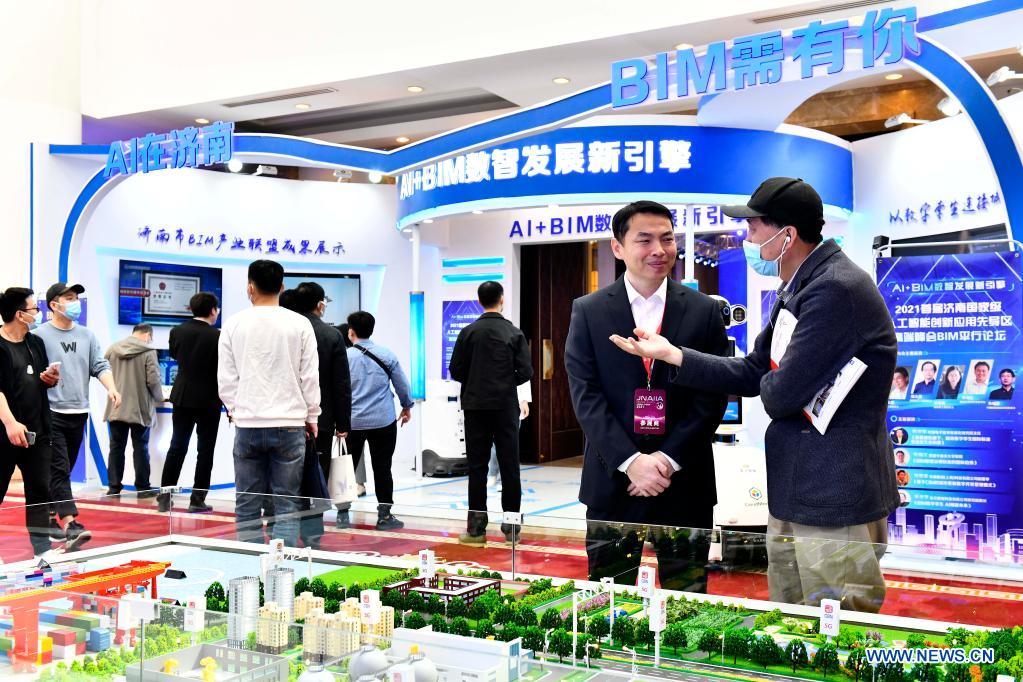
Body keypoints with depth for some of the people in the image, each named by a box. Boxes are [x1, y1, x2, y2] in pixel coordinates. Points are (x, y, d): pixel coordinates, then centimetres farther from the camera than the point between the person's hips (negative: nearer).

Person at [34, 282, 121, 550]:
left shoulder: (87, 335, 13)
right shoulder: (40, 335, -3)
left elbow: (100, 366, 9)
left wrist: (111, 388, -7)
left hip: (79, 412, 5)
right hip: (51, 412, -5)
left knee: (62, 470, 13)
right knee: (59, 469, -8)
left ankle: (49, 517, 24)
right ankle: (69, 522, -12)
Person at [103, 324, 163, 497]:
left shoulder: (112, 349, 3)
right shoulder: (148, 351, -10)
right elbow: (153, 380, -15)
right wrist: (159, 397, 3)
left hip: (115, 409, 4)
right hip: (140, 409, -3)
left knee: (116, 447, 11)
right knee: (140, 448, 6)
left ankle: (113, 487, 15)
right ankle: (142, 487, 11)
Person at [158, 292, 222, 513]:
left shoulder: (177, 331, -1)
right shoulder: (217, 336, -15)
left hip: (182, 397, 4)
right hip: (209, 400, -4)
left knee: (177, 446, 13)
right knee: (205, 449, 5)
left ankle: (164, 497, 12)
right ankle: (197, 500, 6)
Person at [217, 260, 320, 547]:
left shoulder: (233, 325, 1)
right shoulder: (300, 324, -1)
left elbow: (225, 379, 3)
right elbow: (310, 377, 2)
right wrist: (311, 417, 13)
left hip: (248, 425, 1)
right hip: (289, 424, -1)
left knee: (248, 507, 7)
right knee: (287, 505, 3)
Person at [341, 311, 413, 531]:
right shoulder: (387, 355, 0)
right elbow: (402, 385, 6)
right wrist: (406, 406, 23)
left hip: (352, 422, 0)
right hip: (383, 422, 0)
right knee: (382, 469, 5)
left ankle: (343, 514, 14)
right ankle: (384, 516, 7)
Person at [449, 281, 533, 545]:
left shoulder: (469, 332, -2)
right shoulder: (514, 333, -2)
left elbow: (455, 370, -3)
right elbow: (525, 372, -6)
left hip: (475, 406, 1)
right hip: (506, 406, 0)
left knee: (477, 466, 4)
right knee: (509, 467, 5)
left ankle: (476, 527, 4)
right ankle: (511, 527, 8)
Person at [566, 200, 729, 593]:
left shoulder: (705, 311, 4)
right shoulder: (588, 312, 3)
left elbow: (712, 397, 0)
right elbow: (586, 395, -4)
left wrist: (669, 459, -11)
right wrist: (631, 461, -14)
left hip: (685, 481, 1)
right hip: (613, 480, 0)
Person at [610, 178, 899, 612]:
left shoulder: (836, 289, -20)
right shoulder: (797, 290, 13)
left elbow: (781, 394, -22)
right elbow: (752, 374, 14)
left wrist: (768, 384, 2)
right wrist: (671, 354, 8)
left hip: (836, 503, -10)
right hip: (791, 497, 10)